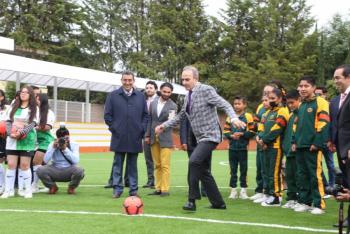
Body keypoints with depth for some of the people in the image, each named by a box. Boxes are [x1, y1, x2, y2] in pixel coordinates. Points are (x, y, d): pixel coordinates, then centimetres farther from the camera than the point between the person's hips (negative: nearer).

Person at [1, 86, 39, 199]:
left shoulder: (34, 108, 5)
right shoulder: (13, 107, 15)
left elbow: (33, 124, -6)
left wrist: (20, 133, -18)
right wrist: (10, 133, -11)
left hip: (27, 139, -3)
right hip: (12, 139, 3)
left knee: (25, 165, -3)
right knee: (11, 164, 0)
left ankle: (28, 190, 3)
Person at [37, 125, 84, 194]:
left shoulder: (74, 145, -4)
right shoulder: (52, 144, -2)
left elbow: (76, 161, -19)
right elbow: (45, 161, -13)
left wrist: (65, 149, -26)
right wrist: (53, 148, -21)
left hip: (69, 171, -1)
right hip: (55, 170, 1)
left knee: (79, 170, -34)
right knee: (40, 170, -26)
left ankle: (72, 187, -1)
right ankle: (52, 187, 4)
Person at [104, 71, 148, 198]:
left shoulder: (141, 96, 9)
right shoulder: (113, 96, 4)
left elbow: (146, 115, 11)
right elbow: (107, 115, 5)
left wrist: (142, 129, 2)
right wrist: (113, 128, -2)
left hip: (135, 138, 1)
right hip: (119, 137, -1)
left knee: (133, 165, 8)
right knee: (118, 164, 3)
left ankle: (133, 189, 14)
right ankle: (117, 189, 8)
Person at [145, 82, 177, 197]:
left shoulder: (173, 106, -3)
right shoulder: (153, 103, 9)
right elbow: (150, 119, 13)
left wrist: (170, 119, -32)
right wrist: (147, 135, 10)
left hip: (165, 138, -4)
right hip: (153, 138, 4)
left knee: (165, 165, -7)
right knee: (157, 165, 9)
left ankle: (165, 189, -1)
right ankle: (158, 188, 15)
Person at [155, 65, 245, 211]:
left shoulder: (206, 90, -11)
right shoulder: (188, 96, 12)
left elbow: (224, 105, -17)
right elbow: (180, 116, 23)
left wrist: (234, 118, -34)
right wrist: (164, 126, 17)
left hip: (210, 135, -9)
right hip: (201, 138, 9)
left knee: (194, 161, -25)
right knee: (203, 171, 12)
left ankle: (192, 200, -19)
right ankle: (218, 203, 24)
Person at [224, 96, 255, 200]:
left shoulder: (248, 116, -4)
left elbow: (252, 132, -6)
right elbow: (226, 131, 8)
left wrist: (242, 134, -17)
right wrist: (231, 135, -10)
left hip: (243, 148, -3)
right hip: (232, 147, 3)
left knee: (243, 170, 4)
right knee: (233, 170, 9)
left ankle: (243, 191, 11)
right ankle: (233, 190, 16)